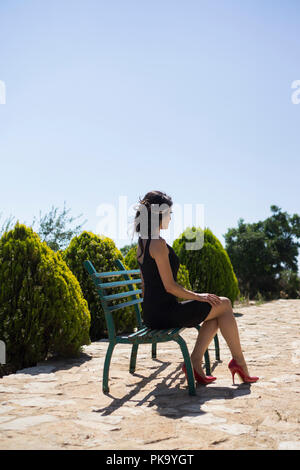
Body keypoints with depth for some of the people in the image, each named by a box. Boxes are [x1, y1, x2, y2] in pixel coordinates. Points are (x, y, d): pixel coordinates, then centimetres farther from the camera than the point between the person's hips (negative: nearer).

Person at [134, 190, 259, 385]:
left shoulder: (142, 243, 12)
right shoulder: (159, 243, -18)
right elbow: (170, 286, -19)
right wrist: (198, 296, -5)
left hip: (151, 314, 9)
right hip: (164, 313, -9)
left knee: (215, 313, 19)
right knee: (224, 304, 4)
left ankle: (195, 363, 11)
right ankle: (239, 361, 15)